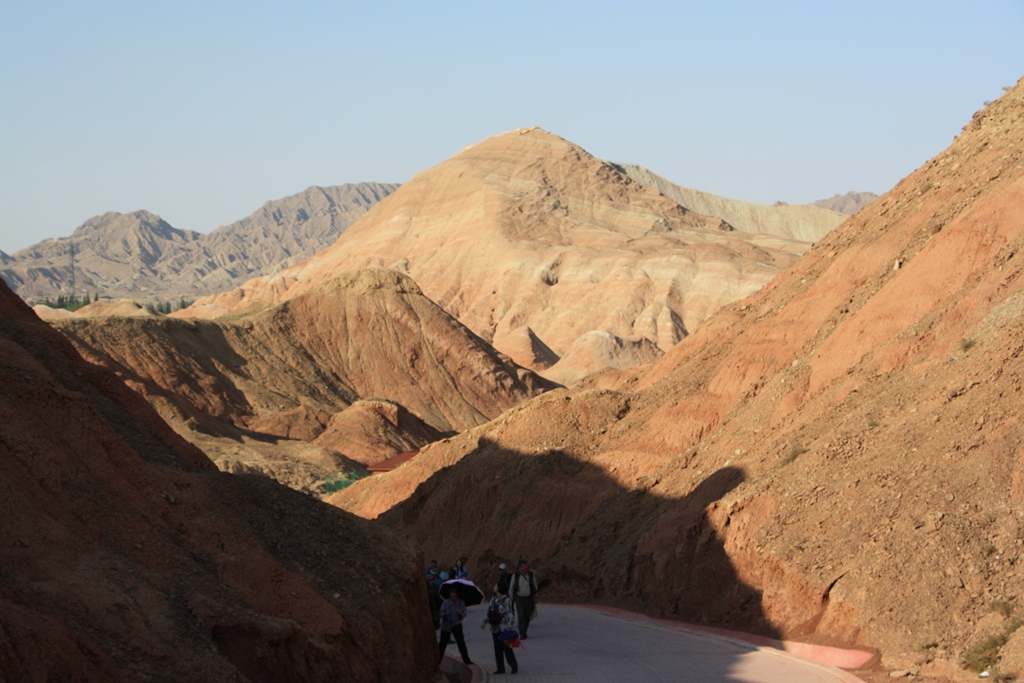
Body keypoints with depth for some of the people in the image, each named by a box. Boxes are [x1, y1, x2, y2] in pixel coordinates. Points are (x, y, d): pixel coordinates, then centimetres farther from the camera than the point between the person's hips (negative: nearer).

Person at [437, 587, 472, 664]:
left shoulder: (461, 603, -2)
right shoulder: (446, 603, -7)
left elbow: (464, 615, -4)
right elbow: (441, 613, -10)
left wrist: (461, 614, -27)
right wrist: (445, 614, -32)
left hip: (456, 626, 1)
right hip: (446, 626, -1)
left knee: (461, 643, -1)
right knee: (442, 644, 4)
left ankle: (466, 660, 6)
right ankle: (438, 660, 15)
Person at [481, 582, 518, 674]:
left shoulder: (506, 600, -13)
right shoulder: (493, 599, 8)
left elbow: (510, 614, -13)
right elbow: (488, 611, 13)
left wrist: (509, 627, -18)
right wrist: (484, 622, 5)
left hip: (504, 628, -7)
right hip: (495, 628, 7)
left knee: (507, 648, -2)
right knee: (498, 649, 9)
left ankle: (514, 667, 9)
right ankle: (500, 668, 17)